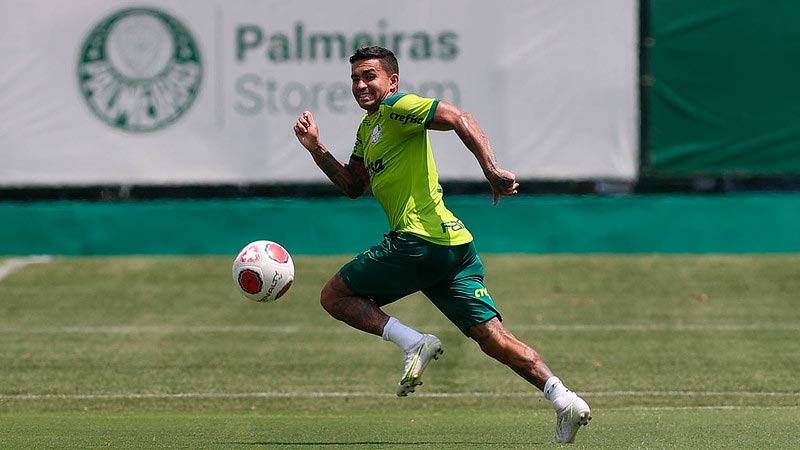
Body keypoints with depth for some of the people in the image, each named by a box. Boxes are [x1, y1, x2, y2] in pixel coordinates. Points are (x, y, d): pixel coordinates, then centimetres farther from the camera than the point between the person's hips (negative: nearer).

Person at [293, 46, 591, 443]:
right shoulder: (368, 126, 24)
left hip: (420, 240, -9)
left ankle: (412, 342, -13)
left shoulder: (397, 107, -5)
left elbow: (458, 119, -18)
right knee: (493, 338, 2)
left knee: (334, 296, 4)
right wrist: (317, 149, 17)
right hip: (454, 243, 9)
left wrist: (492, 170, -29)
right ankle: (560, 395, -11)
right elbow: (353, 186, 29)